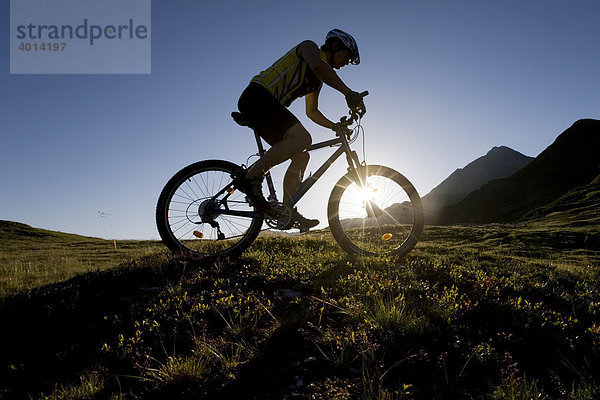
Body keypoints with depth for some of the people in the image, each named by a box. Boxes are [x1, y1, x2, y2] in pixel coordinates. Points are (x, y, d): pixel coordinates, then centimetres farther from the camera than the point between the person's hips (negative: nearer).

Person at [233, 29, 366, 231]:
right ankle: (250, 177, -25)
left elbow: (311, 111, 33)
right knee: (303, 138, -27)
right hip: (257, 95, -9)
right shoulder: (309, 47, 2)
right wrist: (348, 93, -29)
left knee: (301, 157, 1)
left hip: (267, 105, 10)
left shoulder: (318, 80, 26)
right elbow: (318, 65, -23)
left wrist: (335, 126, 19)